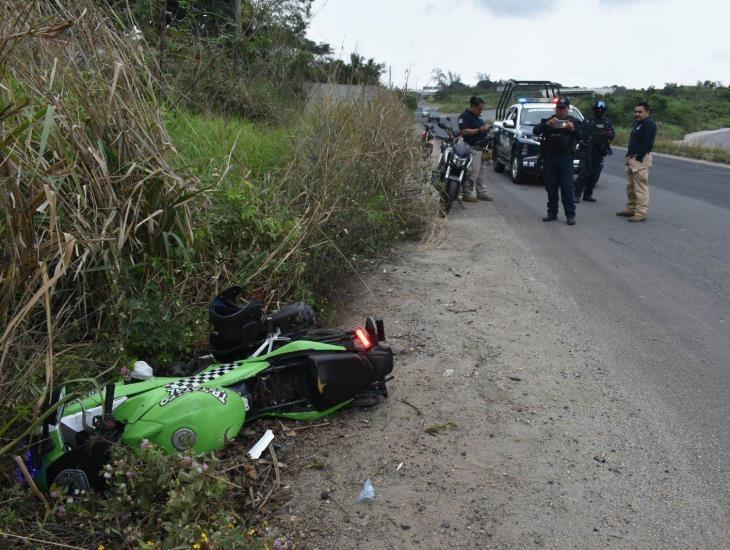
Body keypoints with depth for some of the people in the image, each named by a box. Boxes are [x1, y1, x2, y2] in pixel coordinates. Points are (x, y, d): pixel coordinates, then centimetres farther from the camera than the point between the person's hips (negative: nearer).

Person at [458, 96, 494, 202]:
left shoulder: (477, 116, 18)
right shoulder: (465, 116, -11)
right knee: (472, 172, -11)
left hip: (481, 147, 10)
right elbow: (464, 131, -21)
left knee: (482, 172, 13)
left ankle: (482, 193, 20)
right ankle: (467, 194, -5)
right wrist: (479, 130, -24)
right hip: (472, 148, -10)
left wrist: (486, 127, 10)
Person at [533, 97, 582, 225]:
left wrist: (573, 129, -22)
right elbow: (536, 131, -2)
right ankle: (552, 213, 13)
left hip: (566, 158, -2)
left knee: (567, 187, -6)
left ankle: (570, 215, -4)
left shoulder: (574, 121, 10)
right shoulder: (548, 120, 13)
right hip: (549, 158, 2)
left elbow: (580, 136, -2)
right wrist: (547, 125, -19)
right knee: (551, 187, 5)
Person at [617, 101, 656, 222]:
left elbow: (647, 143, -19)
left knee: (641, 187, -10)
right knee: (630, 186, 15)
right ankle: (630, 209, 25)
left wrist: (638, 158, -20)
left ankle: (641, 212, -9)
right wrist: (628, 155, 12)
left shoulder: (649, 124, -11)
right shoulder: (638, 124, 21)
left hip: (641, 159, -10)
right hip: (632, 158, 10)